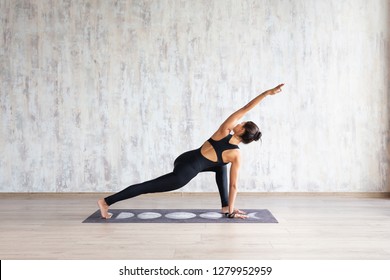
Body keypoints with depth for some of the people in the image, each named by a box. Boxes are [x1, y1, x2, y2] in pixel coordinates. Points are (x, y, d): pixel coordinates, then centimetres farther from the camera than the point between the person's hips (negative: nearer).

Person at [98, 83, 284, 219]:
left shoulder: (225, 130, -1)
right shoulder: (236, 156, -6)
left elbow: (245, 108, 3)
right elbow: (233, 185, 1)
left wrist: (268, 92, 4)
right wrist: (232, 210, 12)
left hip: (184, 159, 6)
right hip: (185, 172, -6)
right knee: (148, 186, -2)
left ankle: (224, 206, 27)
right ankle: (106, 202, -1)